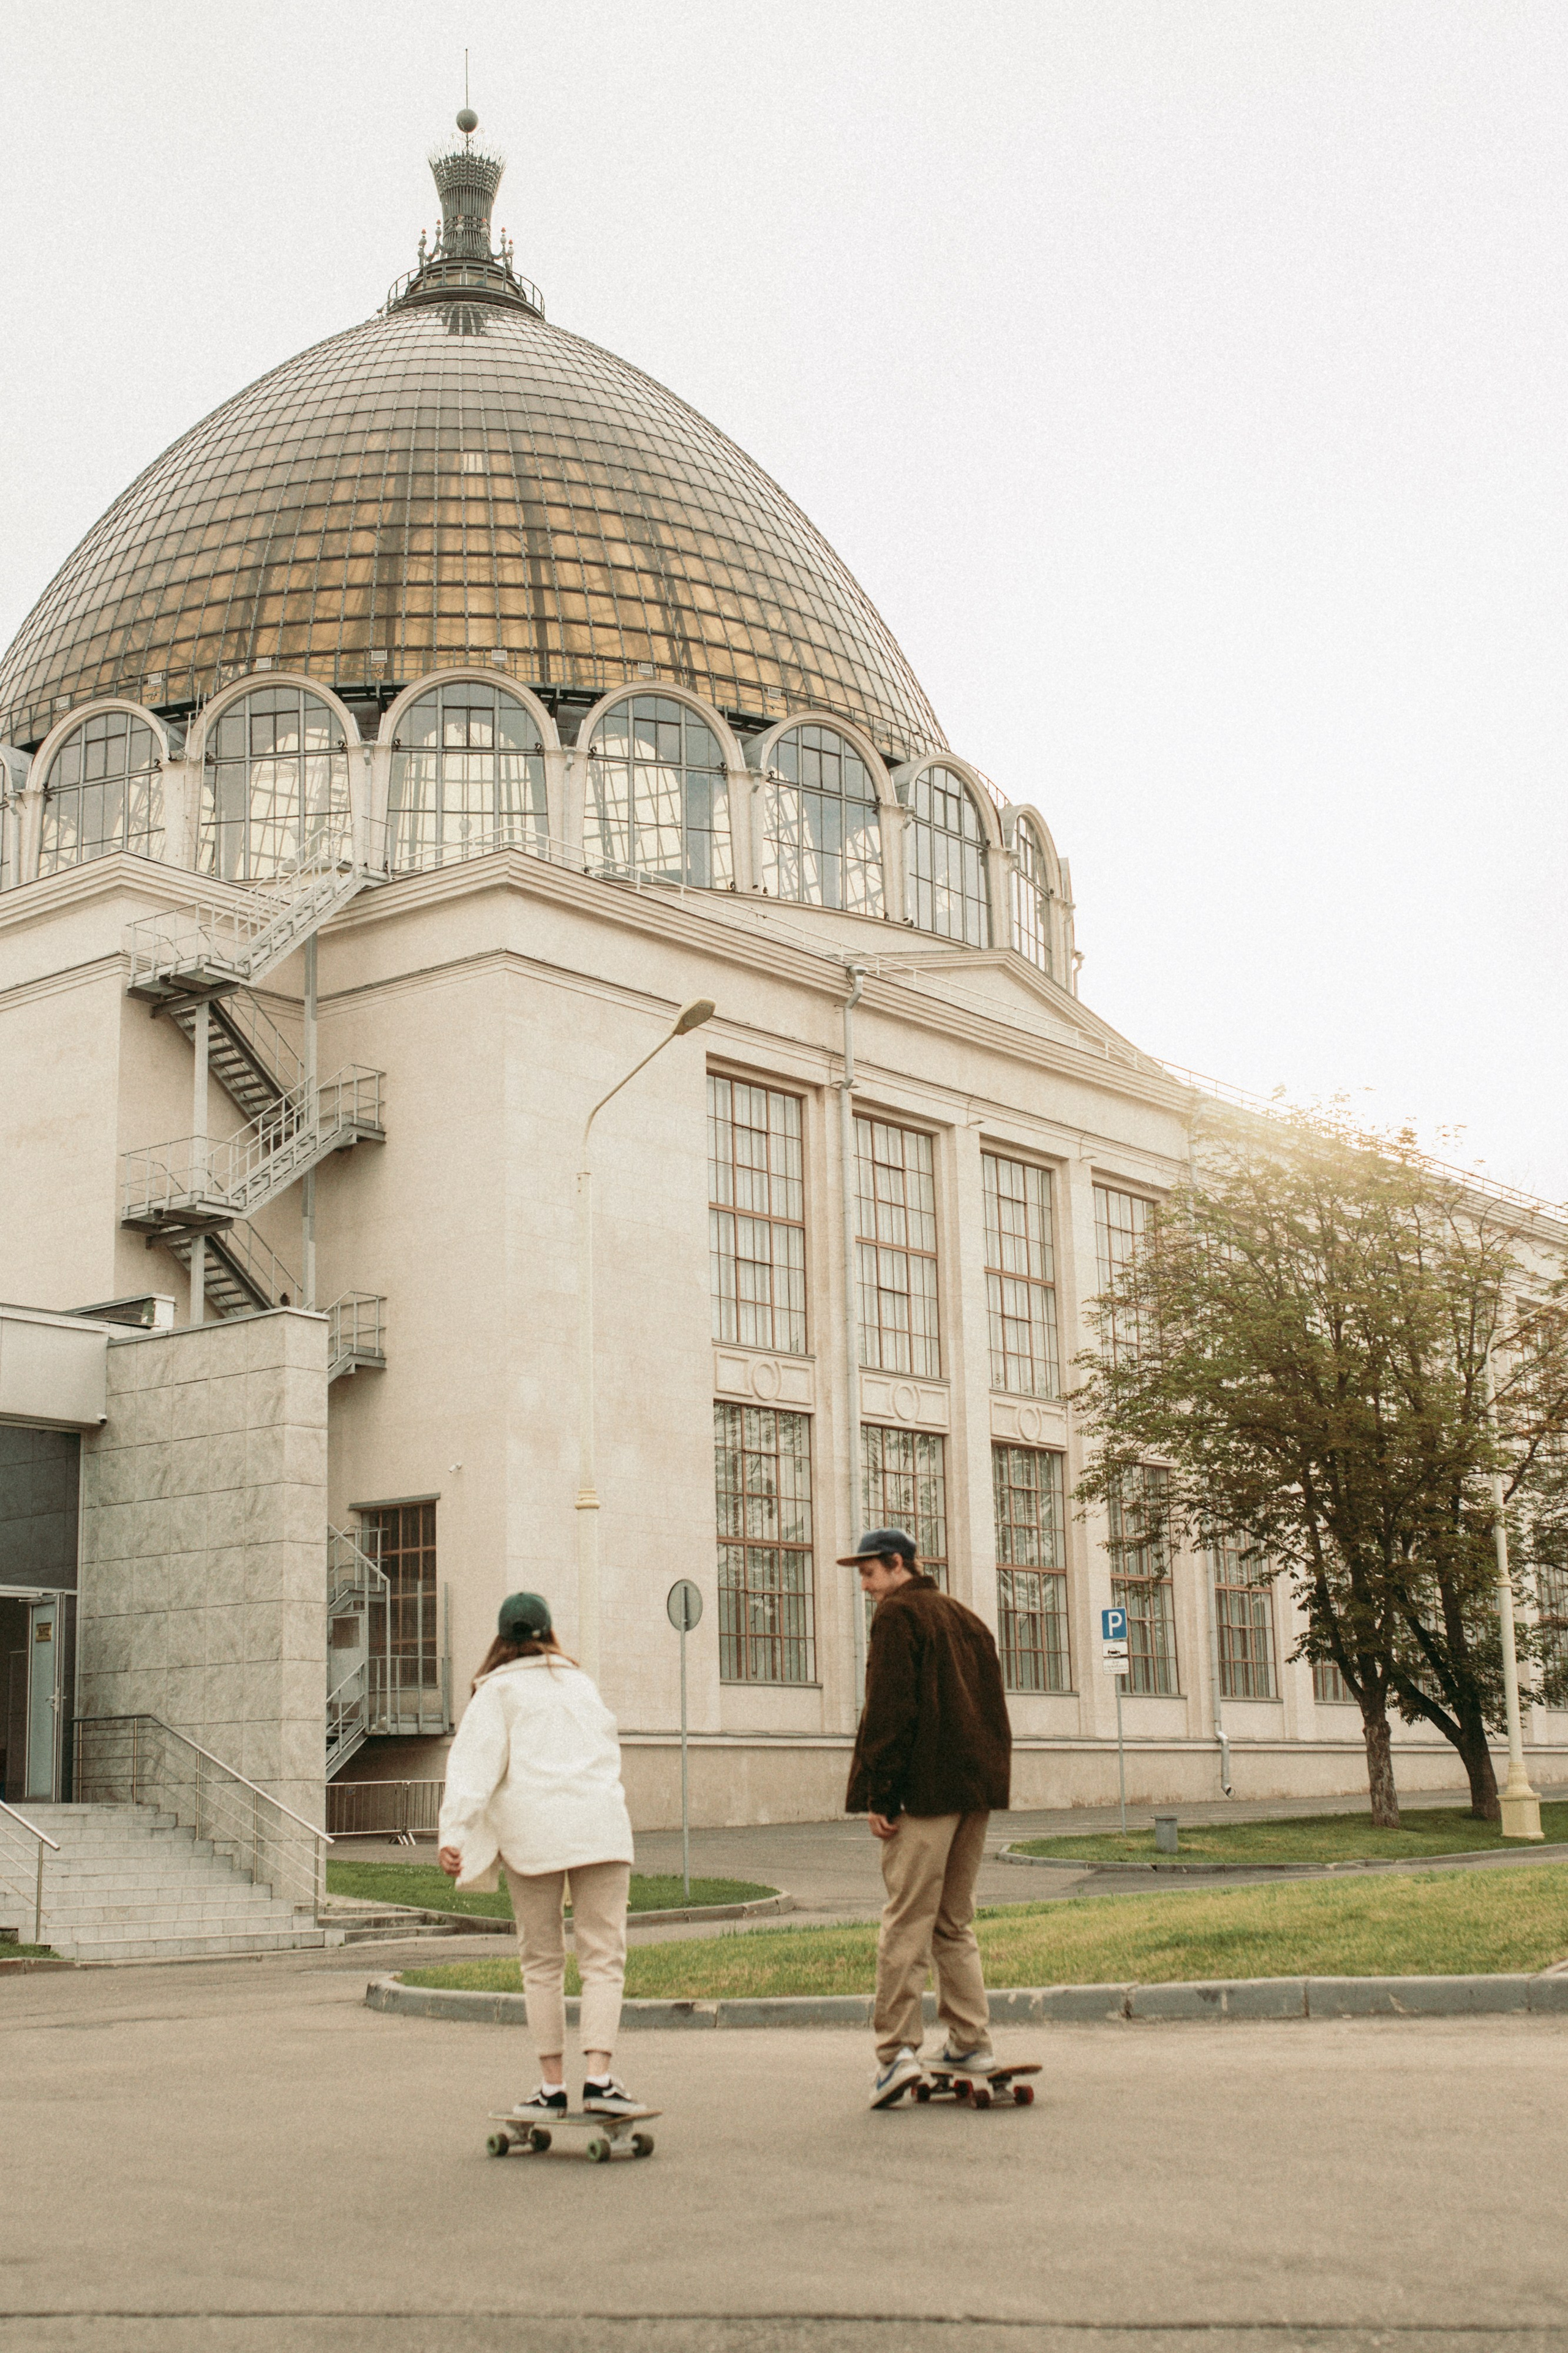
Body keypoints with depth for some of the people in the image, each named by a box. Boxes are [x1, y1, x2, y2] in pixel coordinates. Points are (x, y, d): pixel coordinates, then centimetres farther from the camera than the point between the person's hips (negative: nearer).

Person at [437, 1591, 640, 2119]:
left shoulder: (497, 1691, 9)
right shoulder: (580, 1683, 22)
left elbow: (475, 1764, -5)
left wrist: (453, 1835, -13)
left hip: (532, 1832, -2)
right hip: (599, 1827, 2)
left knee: (542, 1963, 9)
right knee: (603, 1959, -1)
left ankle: (552, 2086, 9)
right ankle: (599, 2077, -15)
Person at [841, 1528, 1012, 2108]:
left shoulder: (898, 1614, -5)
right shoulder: (967, 1618, 20)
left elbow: (888, 1711, -13)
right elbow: (991, 1707, 19)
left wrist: (878, 1794, -13)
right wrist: (990, 1779, 19)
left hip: (926, 1789, -8)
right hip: (976, 1789, 8)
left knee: (906, 1923, -8)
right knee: (954, 1921, 15)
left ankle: (897, 2050, -13)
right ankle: (971, 2042, 13)